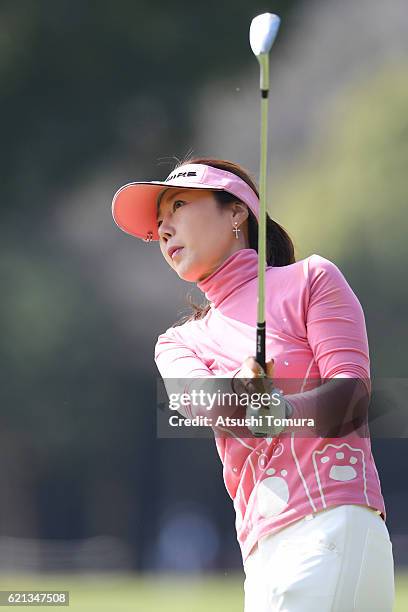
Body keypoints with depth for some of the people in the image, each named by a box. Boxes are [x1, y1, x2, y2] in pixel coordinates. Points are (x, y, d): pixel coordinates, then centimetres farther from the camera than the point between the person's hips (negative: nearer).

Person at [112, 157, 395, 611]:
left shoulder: (309, 280, 11)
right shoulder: (178, 343, 24)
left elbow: (352, 391, -4)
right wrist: (237, 392, -24)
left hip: (333, 526, -5)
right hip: (261, 550, 5)